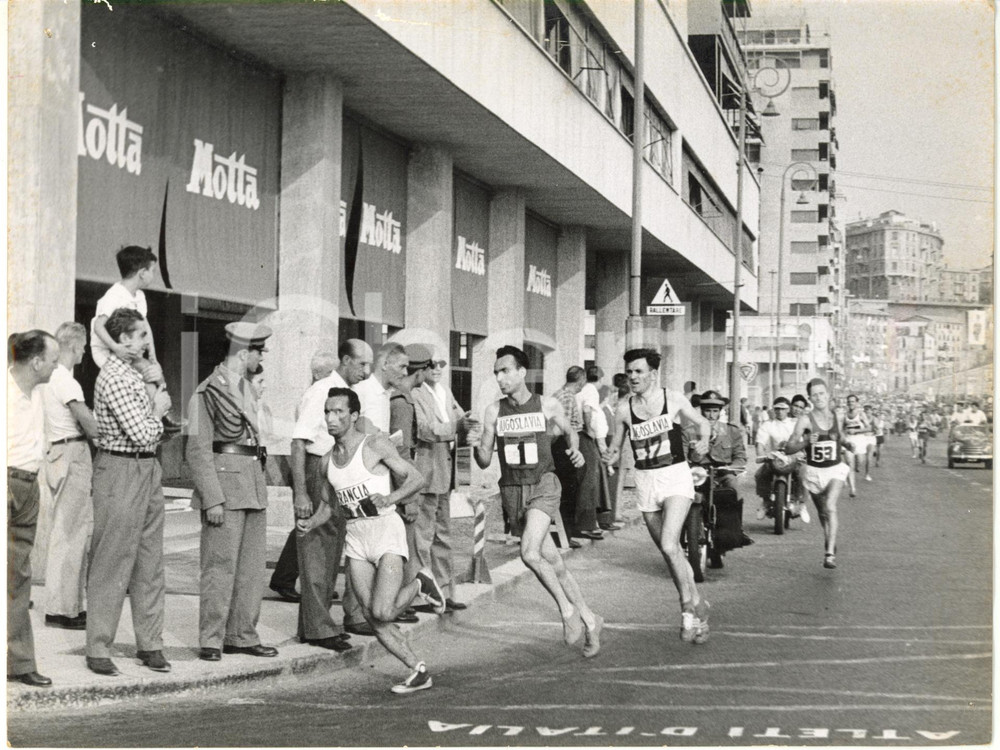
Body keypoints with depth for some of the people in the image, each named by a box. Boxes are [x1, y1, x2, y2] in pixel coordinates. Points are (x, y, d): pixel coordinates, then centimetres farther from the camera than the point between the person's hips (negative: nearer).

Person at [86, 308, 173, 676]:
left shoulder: (132, 373, 14)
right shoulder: (114, 379, -16)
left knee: (150, 562, 11)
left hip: (148, 470, 9)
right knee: (112, 564, -3)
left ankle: (150, 644, 18)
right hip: (121, 471, -9)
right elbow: (142, 434, -19)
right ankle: (98, 649, 4)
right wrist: (159, 410, -3)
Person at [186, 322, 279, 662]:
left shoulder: (247, 388, 17)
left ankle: (242, 635, 17)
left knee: (252, 565, 9)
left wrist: (259, 478, 16)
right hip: (225, 482, -8)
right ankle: (211, 640, 1)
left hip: (253, 482, 8)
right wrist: (212, 499, -17)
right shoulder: (209, 391, -8)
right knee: (221, 565, -5)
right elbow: (198, 449, -12)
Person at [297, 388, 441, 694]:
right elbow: (327, 506, 22)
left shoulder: (376, 444, -6)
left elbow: (415, 478, -5)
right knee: (372, 619, -1)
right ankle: (419, 672, 11)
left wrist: (390, 499, -21)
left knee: (382, 613, -18)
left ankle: (421, 584, 10)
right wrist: (310, 524, 2)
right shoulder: (327, 462, 11)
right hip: (355, 537, 6)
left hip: (386, 529, -6)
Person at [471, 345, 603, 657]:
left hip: (543, 485, -3)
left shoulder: (547, 405, -2)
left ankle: (567, 609, -4)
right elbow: (484, 462, 4)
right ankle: (589, 620, 22)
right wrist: (476, 445, -17)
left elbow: (569, 431, 18)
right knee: (553, 563, 7)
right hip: (512, 490, 3)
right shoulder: (493, 411, 2)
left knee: (530, 553, -25)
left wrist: (574, 450, -2)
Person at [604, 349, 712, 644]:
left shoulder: (674, 400, -4)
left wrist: (703, 442, -9)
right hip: (645, 481, 4)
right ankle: (697, 605, 27)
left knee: (669, 546, -20)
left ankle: (689, 607, -1)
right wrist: (611, 456, -12)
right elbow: (615, 447, 10)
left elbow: (702, 423, 10)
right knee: (671, 552, 10)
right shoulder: (624, 410, 1)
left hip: (676, 477, -4)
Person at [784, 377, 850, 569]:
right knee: (822, 513, 16)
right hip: (814, 472, 0)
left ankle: (830, 553, -23)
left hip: (835, 469, 0)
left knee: (830, 508, -21)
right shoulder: (806, 420, -10)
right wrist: (806, 442, -31)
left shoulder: (836, 417, 1)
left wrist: (845, 442, 5)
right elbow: (788, 448, -18)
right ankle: (830, 542, 44)